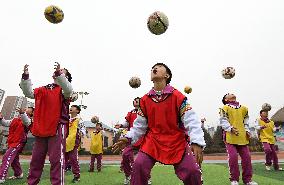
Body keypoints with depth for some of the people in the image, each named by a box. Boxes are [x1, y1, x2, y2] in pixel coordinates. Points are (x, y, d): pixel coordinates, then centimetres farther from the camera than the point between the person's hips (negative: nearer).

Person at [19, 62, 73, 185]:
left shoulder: (64, 89, 4)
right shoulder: (43, 89, 19)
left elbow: (68, 89, -20)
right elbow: (29, 93, 8)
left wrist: (60, 74, -34)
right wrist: (25, 77, -6)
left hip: (58, 127, -6)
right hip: (41, 129, 6)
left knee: (57, 159, -9)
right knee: (36, 159, 15)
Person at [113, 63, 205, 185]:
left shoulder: (178, 96, -8)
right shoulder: (145, 99, 4)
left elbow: (191, 120, -13)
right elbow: (140, 124, 10)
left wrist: (197, 142, -24)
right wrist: (129, 138, -1)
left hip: (177, 142, -2)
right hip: (152, 141, 3)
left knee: (192, 171, -7)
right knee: (139, 166, -13)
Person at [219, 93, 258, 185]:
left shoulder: (243, 108, 19)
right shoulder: (225, 108, 2)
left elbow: (246, 121, 23)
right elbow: (223, 121, -7)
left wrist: (247, 130, 9)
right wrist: (230, 128, -20)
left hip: (242, 137, 5)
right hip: (230, 136, -5)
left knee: (247, 157, 4)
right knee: (233, 157, -10)